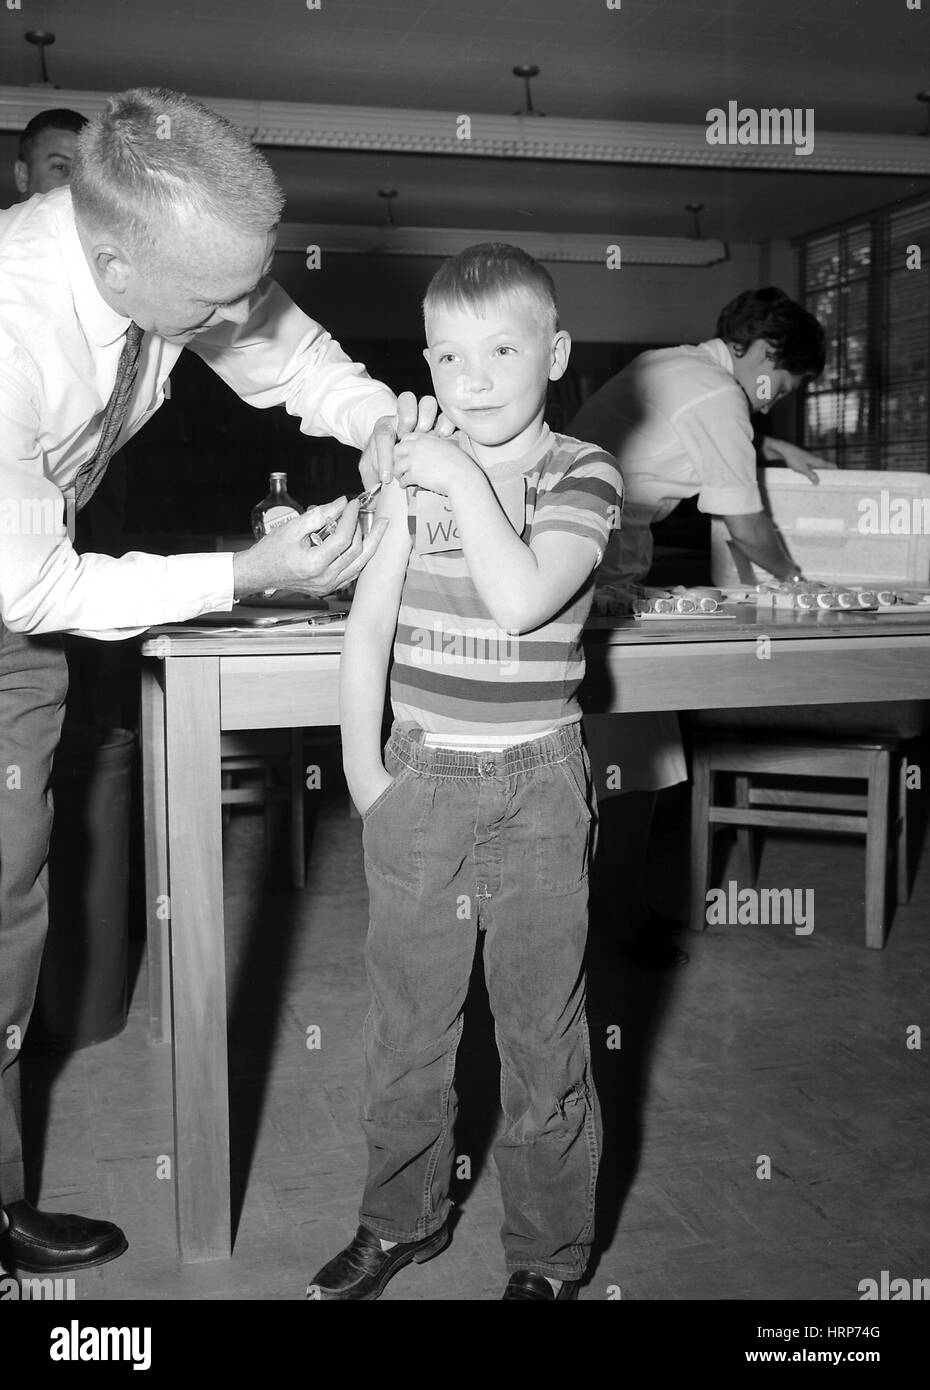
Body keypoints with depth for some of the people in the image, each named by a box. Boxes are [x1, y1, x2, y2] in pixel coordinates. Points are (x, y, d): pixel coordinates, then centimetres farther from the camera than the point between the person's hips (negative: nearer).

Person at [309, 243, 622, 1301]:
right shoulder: (415, 472, 4)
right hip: (419, 781, 4)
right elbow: (369, 623, 4)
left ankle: (549, 1254, 25)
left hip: (535, 788, -3)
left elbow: (521, 599, -23)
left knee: (542, 1032, 7)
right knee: (405, 1022, 15)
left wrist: (464, 480, -17)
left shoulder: (582, 475, -6)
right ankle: (401, 1219, 36)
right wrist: (362, 767, 0)